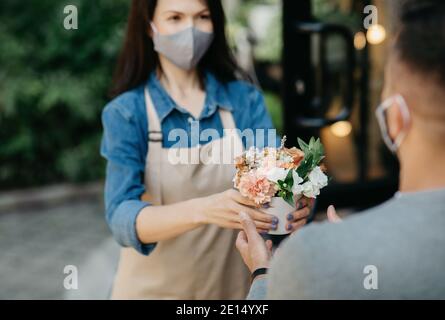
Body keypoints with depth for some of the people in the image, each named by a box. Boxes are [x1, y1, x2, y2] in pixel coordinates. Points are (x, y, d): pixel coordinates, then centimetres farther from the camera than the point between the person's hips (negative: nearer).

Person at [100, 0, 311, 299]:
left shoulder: (246, 99, -6)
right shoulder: (125, 112, -13)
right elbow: (123, 217, -24)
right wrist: (203, 209, -41)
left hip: (234, 286, 2)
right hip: (155, 289, -2)